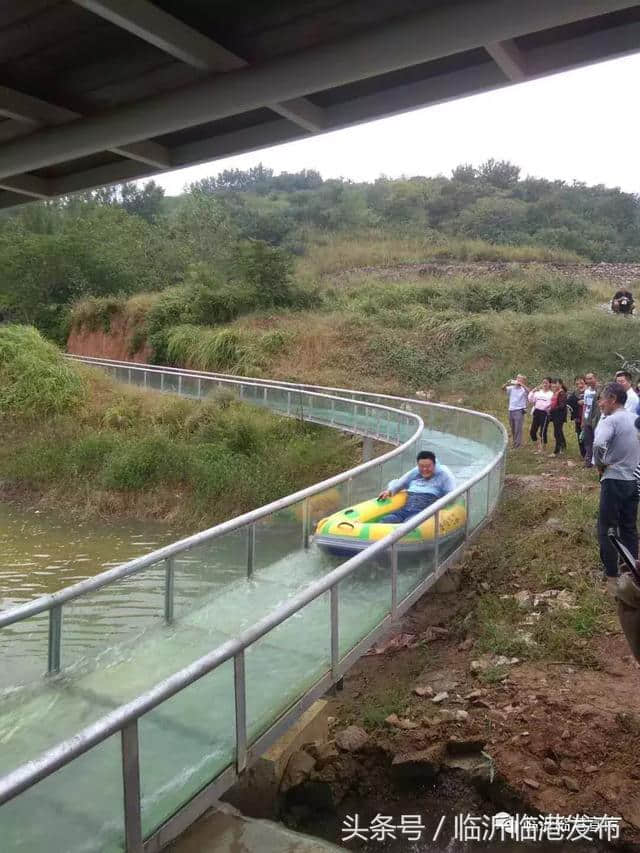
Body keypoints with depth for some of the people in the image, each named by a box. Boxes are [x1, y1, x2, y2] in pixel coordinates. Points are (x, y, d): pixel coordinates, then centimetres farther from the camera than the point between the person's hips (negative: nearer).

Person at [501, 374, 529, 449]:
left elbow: (528, 391, -25)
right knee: (513, 428, 16)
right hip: (511, 410, 5)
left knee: (518, 428, -8)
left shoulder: (524, 389, -4)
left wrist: (521, 384, -27)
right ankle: (514, 442, 28)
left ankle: (518, 444, -4)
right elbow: (503, 388, 1)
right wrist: (508, 383, -14)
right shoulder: (512, 388, 9)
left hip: (519, 410, -5)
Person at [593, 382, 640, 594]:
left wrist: (599, 464, -16)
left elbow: (598, 444, -32)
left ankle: (611, 577, 6)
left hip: (615, 480, -8)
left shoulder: (611, 420, -16)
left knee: (606, 529, 2)